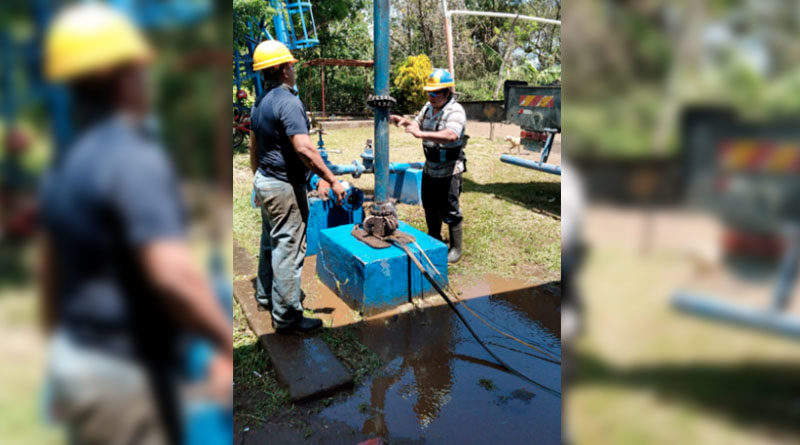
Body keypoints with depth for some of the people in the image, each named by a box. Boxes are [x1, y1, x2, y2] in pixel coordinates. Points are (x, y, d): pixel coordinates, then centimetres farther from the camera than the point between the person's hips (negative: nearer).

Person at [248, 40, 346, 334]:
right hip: (285, 187, -10)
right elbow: (304, 148, -29)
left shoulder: (260, 102, 11)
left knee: (270, 242, 22)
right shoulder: (288, 101, -19)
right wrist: (331, 180, -25)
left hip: (265, 181, 10)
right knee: (288, 249, -3)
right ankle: (287, 316, 6)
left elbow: (253, 147, 18)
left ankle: (266, 295, 38)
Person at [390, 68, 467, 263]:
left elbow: (451, 135, -38)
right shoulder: (428, 107, 8)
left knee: (450, 210, 0)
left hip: (449, 170, -8)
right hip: (430, 168, 8)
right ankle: (434, 240, 39)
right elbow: (418, 124, 23)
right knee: (430, 207, 20)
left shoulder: (455, 111, -20)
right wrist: (405, 122, -1)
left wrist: (421, 134, -46)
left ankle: (457, 248, 16)